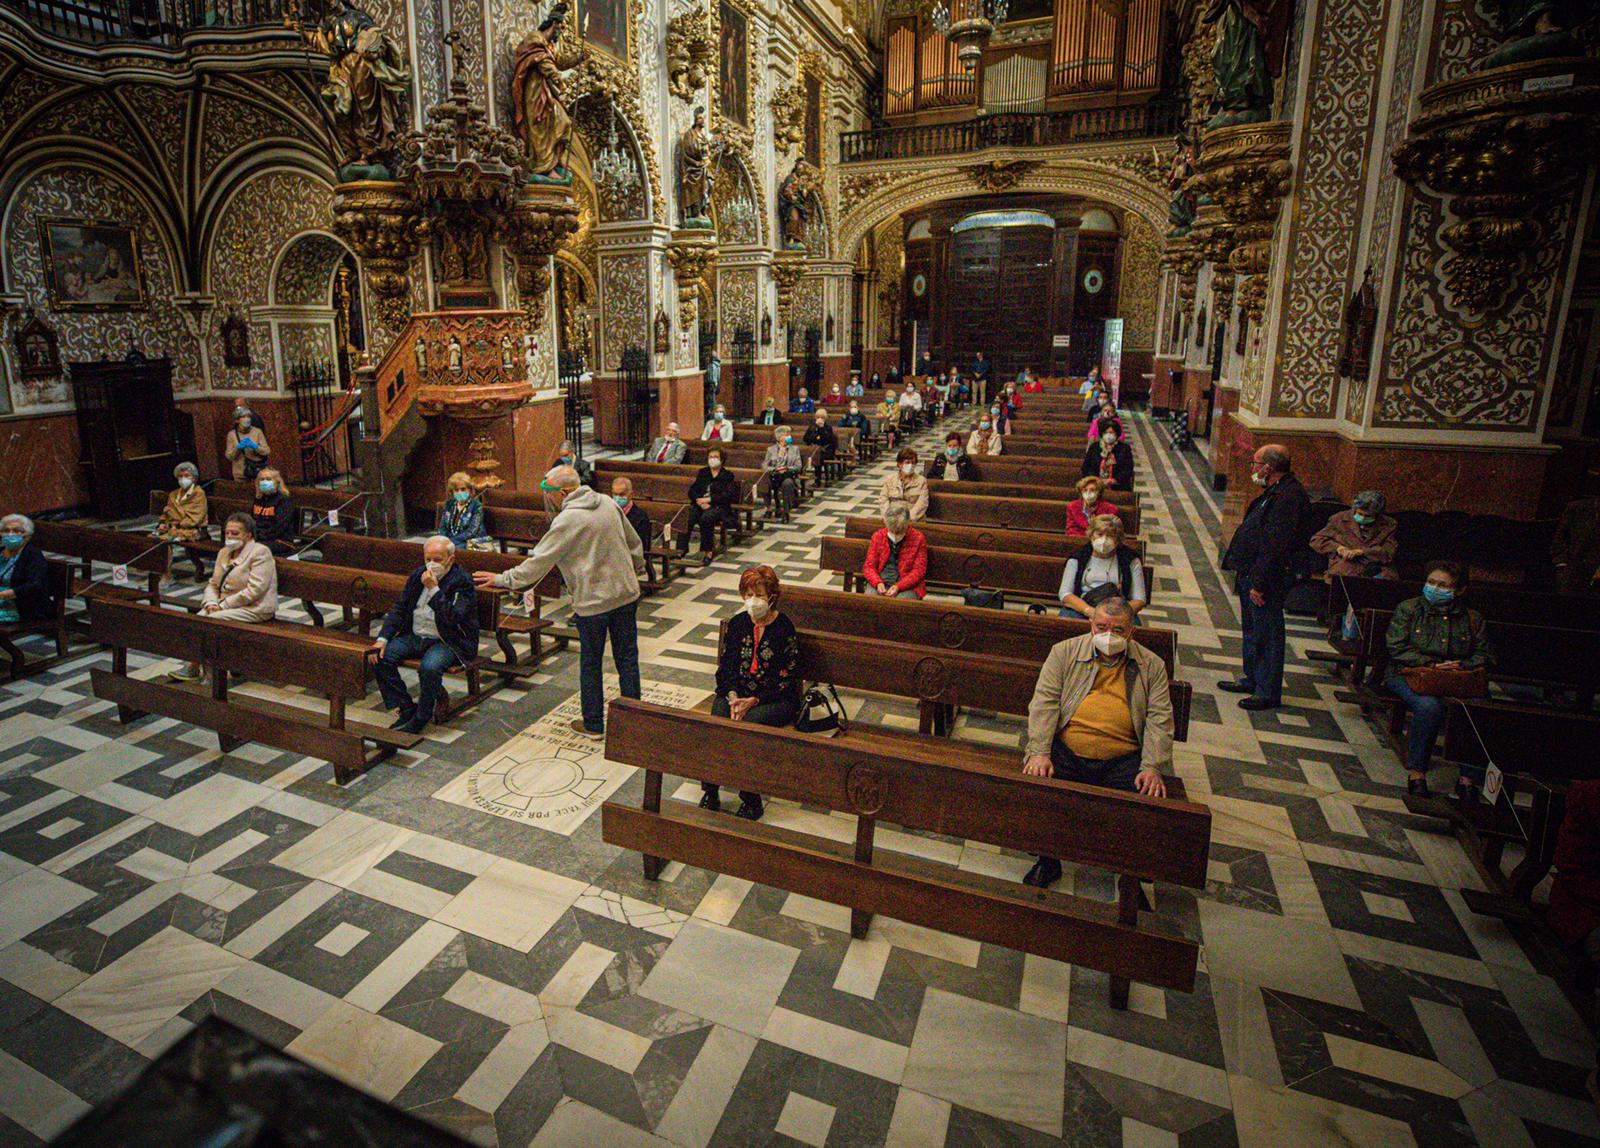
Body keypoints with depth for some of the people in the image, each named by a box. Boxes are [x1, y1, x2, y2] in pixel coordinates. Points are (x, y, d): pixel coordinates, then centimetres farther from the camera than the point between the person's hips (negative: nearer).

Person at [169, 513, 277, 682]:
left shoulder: (260, 552, -10)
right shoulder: (224, 552, 16)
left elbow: (254, 590, -19)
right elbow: (213, 584, 17)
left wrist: (222, 605, -18)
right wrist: (210, 603, -5)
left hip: (254, 608, -8)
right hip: (226, 605, 8)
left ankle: (194, 668, -9)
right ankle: (191, 665, -13)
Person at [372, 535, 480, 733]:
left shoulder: (462, 581, -11)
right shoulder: (417, 576, 10)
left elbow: (453, 618, -23)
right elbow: (398, 609, 11)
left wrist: (434, 589, -25)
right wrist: (382, 639, -2)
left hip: (447, 641, -7)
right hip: (414, 636, 7)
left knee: (429, 667, -35)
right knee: (381, 657, -14)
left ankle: (421, 718, -12)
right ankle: (407, 709, -2)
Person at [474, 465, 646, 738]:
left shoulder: (567, 521, -17)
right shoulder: (608, 503, 3)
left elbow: (538, 561, -14)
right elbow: (634, 543, 14)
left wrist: (503, 579, -3)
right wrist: (636, 570, 30)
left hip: (593, 601, -6)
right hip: (626, 593, 6)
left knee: (590, 664, 10)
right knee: (627, 658, 13)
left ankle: (593, 724, 21)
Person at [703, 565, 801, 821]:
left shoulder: (784, 628, -7)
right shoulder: (737, 624, 8)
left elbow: (786, 678, -9)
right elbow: (726, 667, 7)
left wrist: (753, 700, -16)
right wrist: (733, 697, -11)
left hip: (774, 699, -4)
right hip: (735, 693, 4)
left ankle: (751, 802, -16)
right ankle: (710, 794, -12)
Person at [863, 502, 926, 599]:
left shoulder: (918, 539, -1)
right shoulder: (878, 536, 6)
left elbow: (919, 570, -2)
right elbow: (869, 566, 7)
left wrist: (898, 586, -17)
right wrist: (877, 583, -14)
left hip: (907, 585, -2)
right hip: (880, 583, 2)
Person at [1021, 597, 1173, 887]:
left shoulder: (1151, 666, 12)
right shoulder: (1065, 652, 9)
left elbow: (1159, 718, 4)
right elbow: (1044, 702, 0)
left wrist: (1152, 767, -10)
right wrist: (1039, 752, -12)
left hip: (1123, 761, 0)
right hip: (1066, 753, 0)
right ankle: (1048, 862, 3)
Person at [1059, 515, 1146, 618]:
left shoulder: (1131, 560, 10)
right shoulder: (1076, 559, 10)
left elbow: (1139, 600, 4)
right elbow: (1065, 595, 0)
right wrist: (1090, 611, -19)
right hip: (1081, 609, 0)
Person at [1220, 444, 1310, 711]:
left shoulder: (1288, 497, -22)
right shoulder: (1275, 492, 11)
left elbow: (1275, 546, -26)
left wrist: (1259, 583, -24)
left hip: (1266, 580, -10)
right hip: (1250, 573, 10)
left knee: (1266, 634, 0)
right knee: (1252, 629, 21)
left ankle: (1268, 692, 12)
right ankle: (1252, 679, 35)